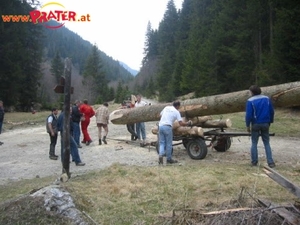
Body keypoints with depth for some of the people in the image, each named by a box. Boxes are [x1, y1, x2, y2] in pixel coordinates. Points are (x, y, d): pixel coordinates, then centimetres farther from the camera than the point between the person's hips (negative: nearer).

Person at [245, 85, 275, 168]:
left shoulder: (250, 101, -11)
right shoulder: (267, 99, 4)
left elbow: (248, 114, -13)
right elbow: (272, 111, 7)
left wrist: (247, 125, -3)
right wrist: (270, 122, 18)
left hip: (255, 124, -3)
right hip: (265, 124, 3)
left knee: (254, 143, 9)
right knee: (267, 143, 10)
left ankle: (254, 161, 12)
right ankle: (270, 162, 5)